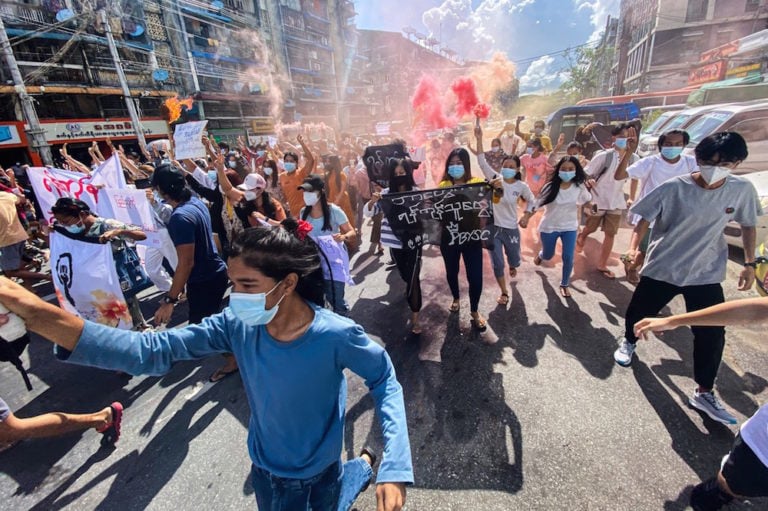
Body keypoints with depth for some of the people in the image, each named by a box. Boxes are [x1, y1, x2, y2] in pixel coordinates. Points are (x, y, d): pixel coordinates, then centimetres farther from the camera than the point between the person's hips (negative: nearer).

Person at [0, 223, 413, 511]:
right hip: (263, 466, 4)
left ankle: (361, 468, 52)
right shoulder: (237, 324, -22)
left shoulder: (336, 335, -34)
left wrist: (395, 466, -28)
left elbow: (384, 378, -20)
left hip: (315, 474, -3)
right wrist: (42, 316, -36)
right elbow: (153, 351, -24)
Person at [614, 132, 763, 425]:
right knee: (638, 313, 13)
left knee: (712, 334, 2)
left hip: (706, 274, 2)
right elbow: (645, 219, -9)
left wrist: (749, 263, 5)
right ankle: (629, 342, 46)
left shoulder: (743, 190, -6)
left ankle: (704, 393, 20)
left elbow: (748, 225, 9)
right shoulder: (673, 189, -17)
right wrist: (633, 248, -23)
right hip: (661, 268, -2)